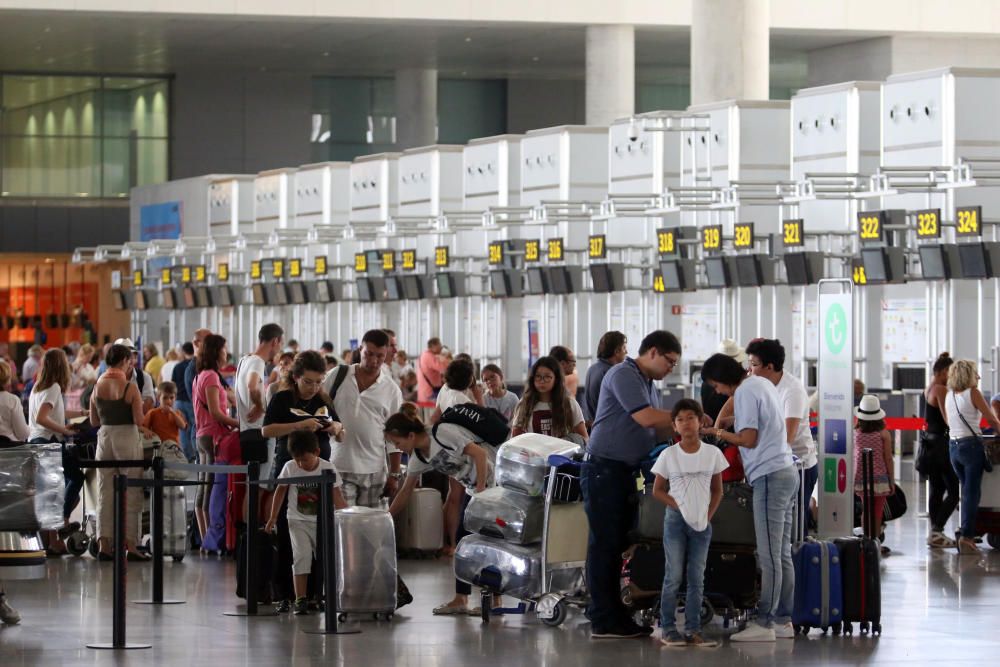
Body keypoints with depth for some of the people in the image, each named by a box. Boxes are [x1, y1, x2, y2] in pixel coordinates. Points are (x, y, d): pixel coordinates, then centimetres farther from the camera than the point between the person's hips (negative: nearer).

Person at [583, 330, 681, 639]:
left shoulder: (648, 385, 19)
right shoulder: (624, 375, -11)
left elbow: (658, 431, 15)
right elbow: (645, 418, -20)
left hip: (626, 472, 10)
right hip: (604, 469, -10)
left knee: (620, 544, 9)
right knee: (605, 544, -6)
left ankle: (617, 618, 12)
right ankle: (604, 621, -4)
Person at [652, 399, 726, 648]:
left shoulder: (712, 453, 1)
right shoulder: (668, 455, -3)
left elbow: (717, 490, 9)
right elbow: (657, 490, 2)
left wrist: (709, 515, -3)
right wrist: (677, 505, -11)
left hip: (701, 524, 2)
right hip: (676, 521, -2)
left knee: (697, 579, 5)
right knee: (674, 576, -2)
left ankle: (693, 630, 9)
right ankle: (668, 629, 1)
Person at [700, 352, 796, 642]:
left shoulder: (745, 392, -10)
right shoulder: (763, 384, 18)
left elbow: (749, 439, -14)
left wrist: (720, 434, 0)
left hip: (770, 476, -10)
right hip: (786, 471, 10)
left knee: (769, 556, -8)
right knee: (782, 554, 10)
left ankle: (765, 624, -8)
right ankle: (783, 620, 12)